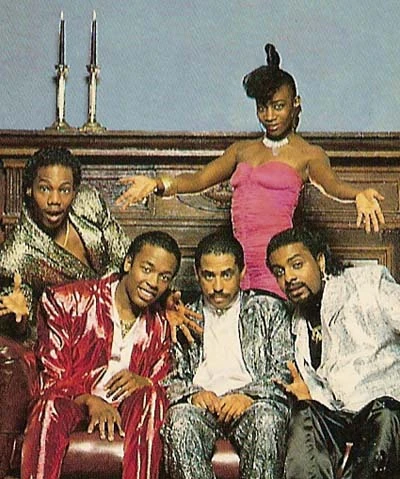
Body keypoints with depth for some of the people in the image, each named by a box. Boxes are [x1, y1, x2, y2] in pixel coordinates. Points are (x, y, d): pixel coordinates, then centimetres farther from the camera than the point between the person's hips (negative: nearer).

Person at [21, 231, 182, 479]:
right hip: (72, 399, -2)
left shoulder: (159, 326, 12)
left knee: (150, 396, -31)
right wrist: (91, 401, -24)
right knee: (51, 407, -37)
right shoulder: (69, 301, -2)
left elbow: (164, 384, 11)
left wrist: (144, 383, -15)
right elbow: (53, 373, -4)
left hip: (126, 405, 3)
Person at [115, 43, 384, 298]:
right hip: (240, 262, 5)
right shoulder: (242, 150, 22)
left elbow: (332, 183, -12)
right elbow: (199, 180, 14)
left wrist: (359, 195, -35)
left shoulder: (308, 154, 7)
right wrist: (157, 185, -3)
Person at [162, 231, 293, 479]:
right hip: (202, 403, 1)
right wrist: (192, 393, -6)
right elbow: (172, 377, 18)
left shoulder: (269, 309, 19)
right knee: (180, 420, -34)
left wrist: (249, 395, -11)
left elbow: (286, 372, 8)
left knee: (267, 419, -36)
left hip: (252, 404, -1)